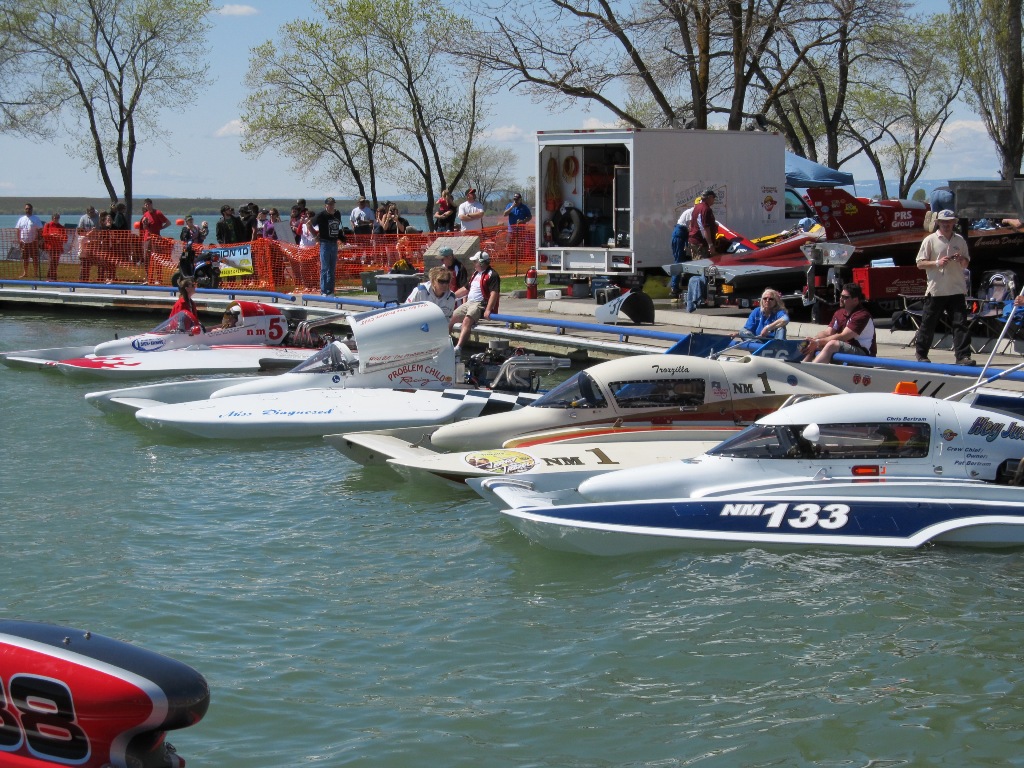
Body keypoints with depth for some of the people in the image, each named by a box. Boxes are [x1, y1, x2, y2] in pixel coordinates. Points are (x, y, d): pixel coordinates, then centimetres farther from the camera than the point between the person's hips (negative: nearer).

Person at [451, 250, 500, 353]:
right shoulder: (475, 274, 21)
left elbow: (494, 293, -19)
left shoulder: (492, 275, -8)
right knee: (450, 318, 1)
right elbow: (466, 289, 31)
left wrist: (488, 310, -28)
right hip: (469, 302, 10)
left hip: (480, 304, -10)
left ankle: (458, 348, -45)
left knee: (467, 320, -33)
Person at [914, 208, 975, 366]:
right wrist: (937, 263, -17)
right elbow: (920, 263, -1)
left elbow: (966, 264, 20)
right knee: (928, 324, 4)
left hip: (957, 290, 3)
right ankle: (921, 354, 17)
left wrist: (962, 260, -4)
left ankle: (963, 356, -7)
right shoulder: (930, 240, 0)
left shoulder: (960, 240, 12)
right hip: (936, 290, -3)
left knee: (960, 323, -5)